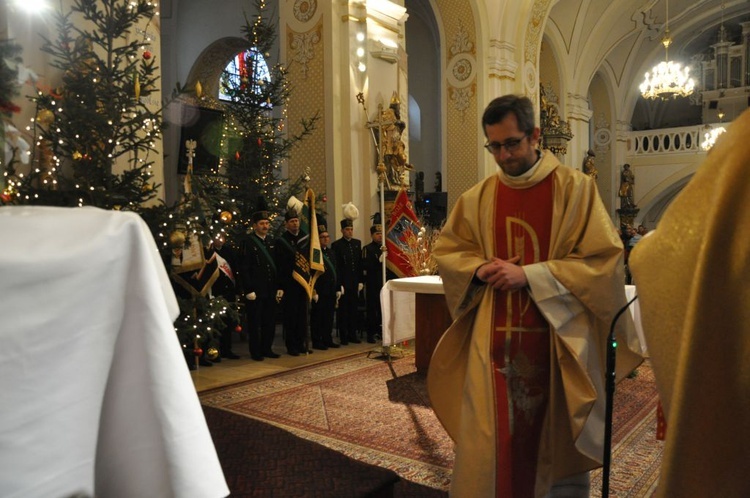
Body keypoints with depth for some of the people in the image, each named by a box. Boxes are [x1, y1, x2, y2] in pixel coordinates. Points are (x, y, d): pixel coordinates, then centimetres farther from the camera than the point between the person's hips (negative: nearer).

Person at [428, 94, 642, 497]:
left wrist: (529, 274, -17)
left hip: (556, 339, -2)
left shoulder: (574, 188, -5)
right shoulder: (477, 198, 5)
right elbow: (446, 253, 13)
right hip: (492, 341, 2)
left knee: (555, 442, 13)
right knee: (489, 444, 6)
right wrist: (480, 269, -8)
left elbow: (604, 259, -10)